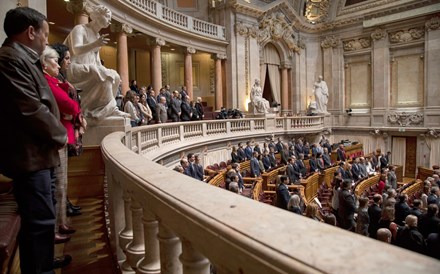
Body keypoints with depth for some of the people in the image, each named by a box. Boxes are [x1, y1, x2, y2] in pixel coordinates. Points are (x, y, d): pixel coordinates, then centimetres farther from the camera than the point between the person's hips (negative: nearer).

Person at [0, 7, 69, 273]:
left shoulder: (22, 59, 18)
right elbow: (31, 110, -22)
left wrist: (57, 136, 10)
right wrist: (61, 136, -8)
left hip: (40, 154, 11)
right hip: (31, 156, -11)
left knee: (43, 217, 21)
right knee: (39, 220, -3)